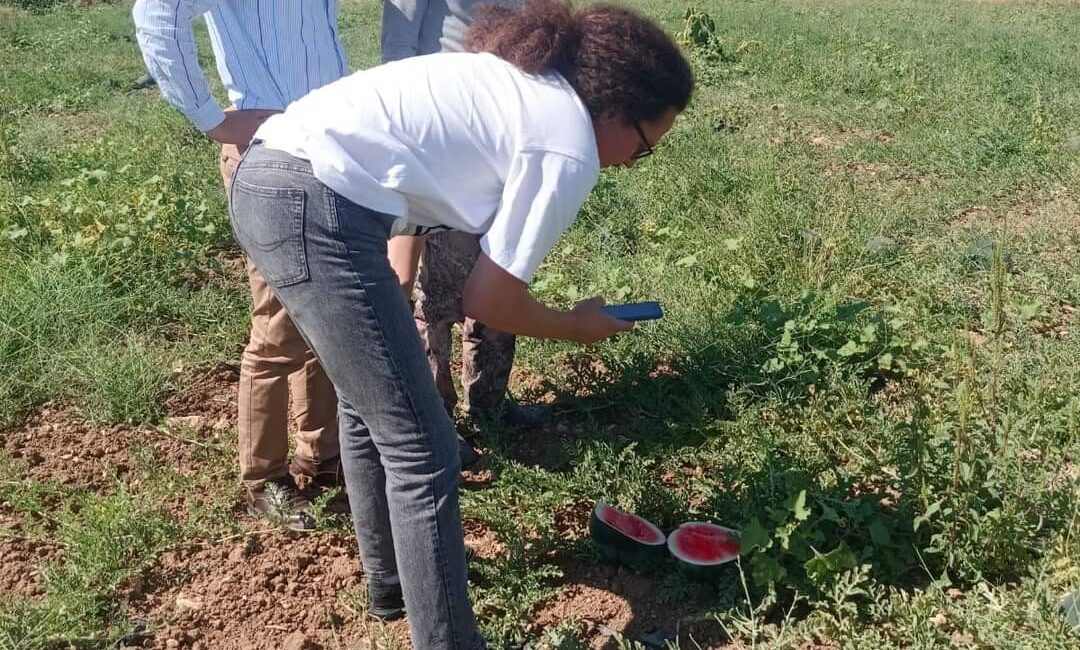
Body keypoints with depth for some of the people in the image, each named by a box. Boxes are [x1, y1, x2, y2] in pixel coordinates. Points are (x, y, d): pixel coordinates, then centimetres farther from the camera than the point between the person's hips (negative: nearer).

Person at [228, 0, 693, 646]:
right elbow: (489, 300, -3)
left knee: (372, 408, 24)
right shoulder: (569, 152, -6)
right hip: (316, 205, -10)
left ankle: (391, 581, 41)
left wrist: (391, 313, 22)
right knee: (422, 452, -1)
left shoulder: (521, 81, 20)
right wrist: (576, 325, 16)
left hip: (268, 178, 10)